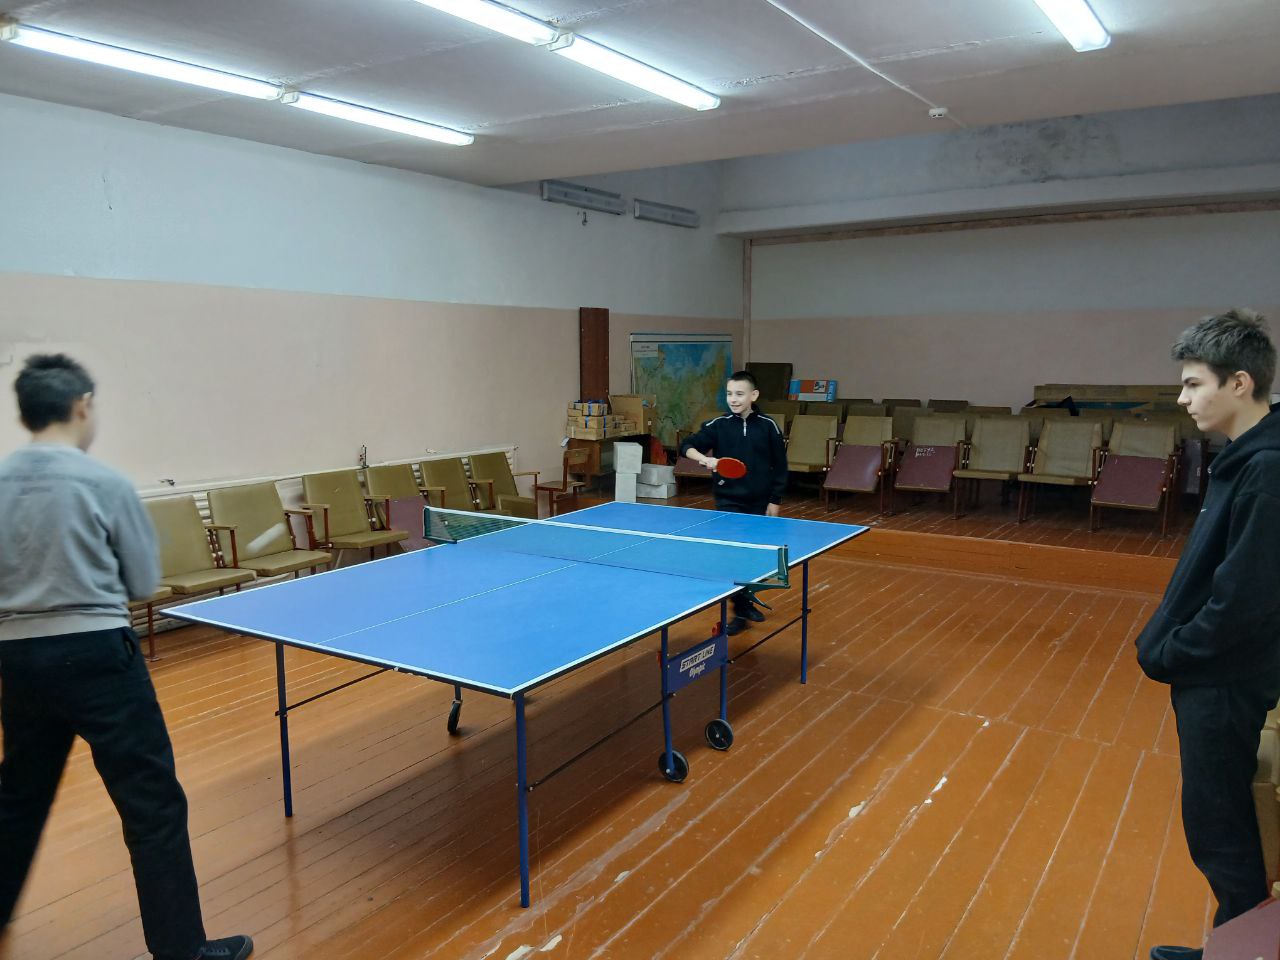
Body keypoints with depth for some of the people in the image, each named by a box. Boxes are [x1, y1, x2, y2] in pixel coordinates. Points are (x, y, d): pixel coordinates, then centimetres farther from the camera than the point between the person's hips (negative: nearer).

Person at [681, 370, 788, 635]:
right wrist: (703, 458, -25)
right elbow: (688, 446, -4)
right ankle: (741, 612, 4)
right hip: (728, 502, -1)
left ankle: (747, 600, 32)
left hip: (759, 502, 1)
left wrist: (775, 500, 2)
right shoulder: (718, 425, -4)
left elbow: (779, 466, 3)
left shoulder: (768, 427, -3)